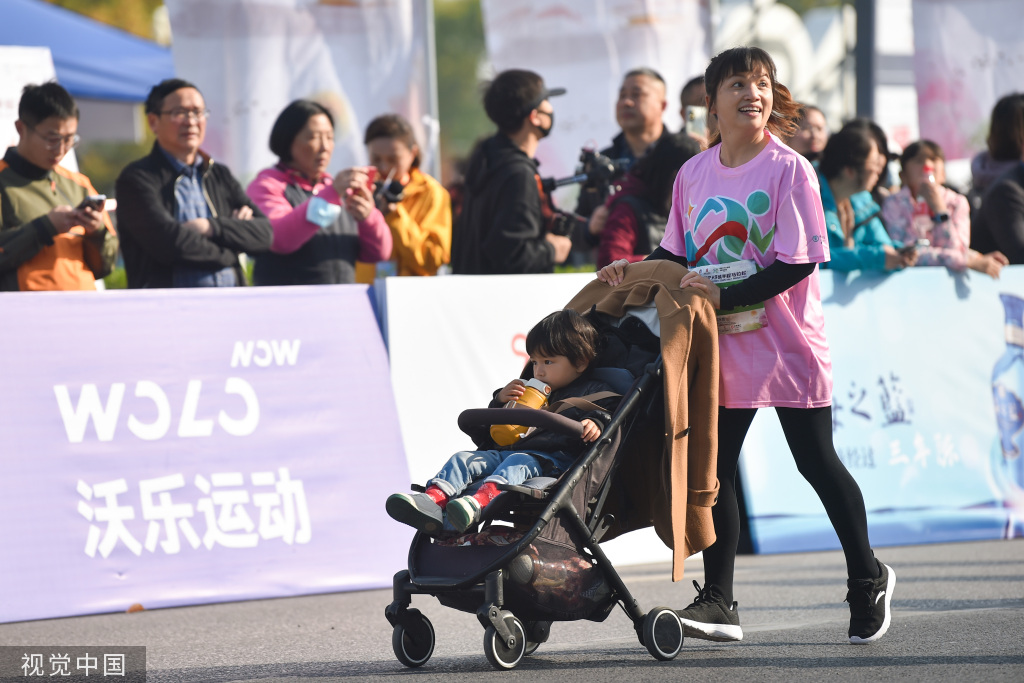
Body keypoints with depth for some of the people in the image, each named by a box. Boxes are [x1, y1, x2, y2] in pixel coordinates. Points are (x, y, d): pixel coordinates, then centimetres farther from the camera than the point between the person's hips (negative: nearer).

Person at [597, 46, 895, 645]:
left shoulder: (790, 170, -10)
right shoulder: (693, 174, 5)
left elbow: (799, 263, -16)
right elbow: (678, 255, 15)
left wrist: (724, 297, -22)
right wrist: (635, 272, -3)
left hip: (788, 344, -4)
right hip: (722, 348, 4)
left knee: (817, 462, 3)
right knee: (715, 467, 0)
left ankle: (868, 578, 21)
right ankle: (718, 601, 5)